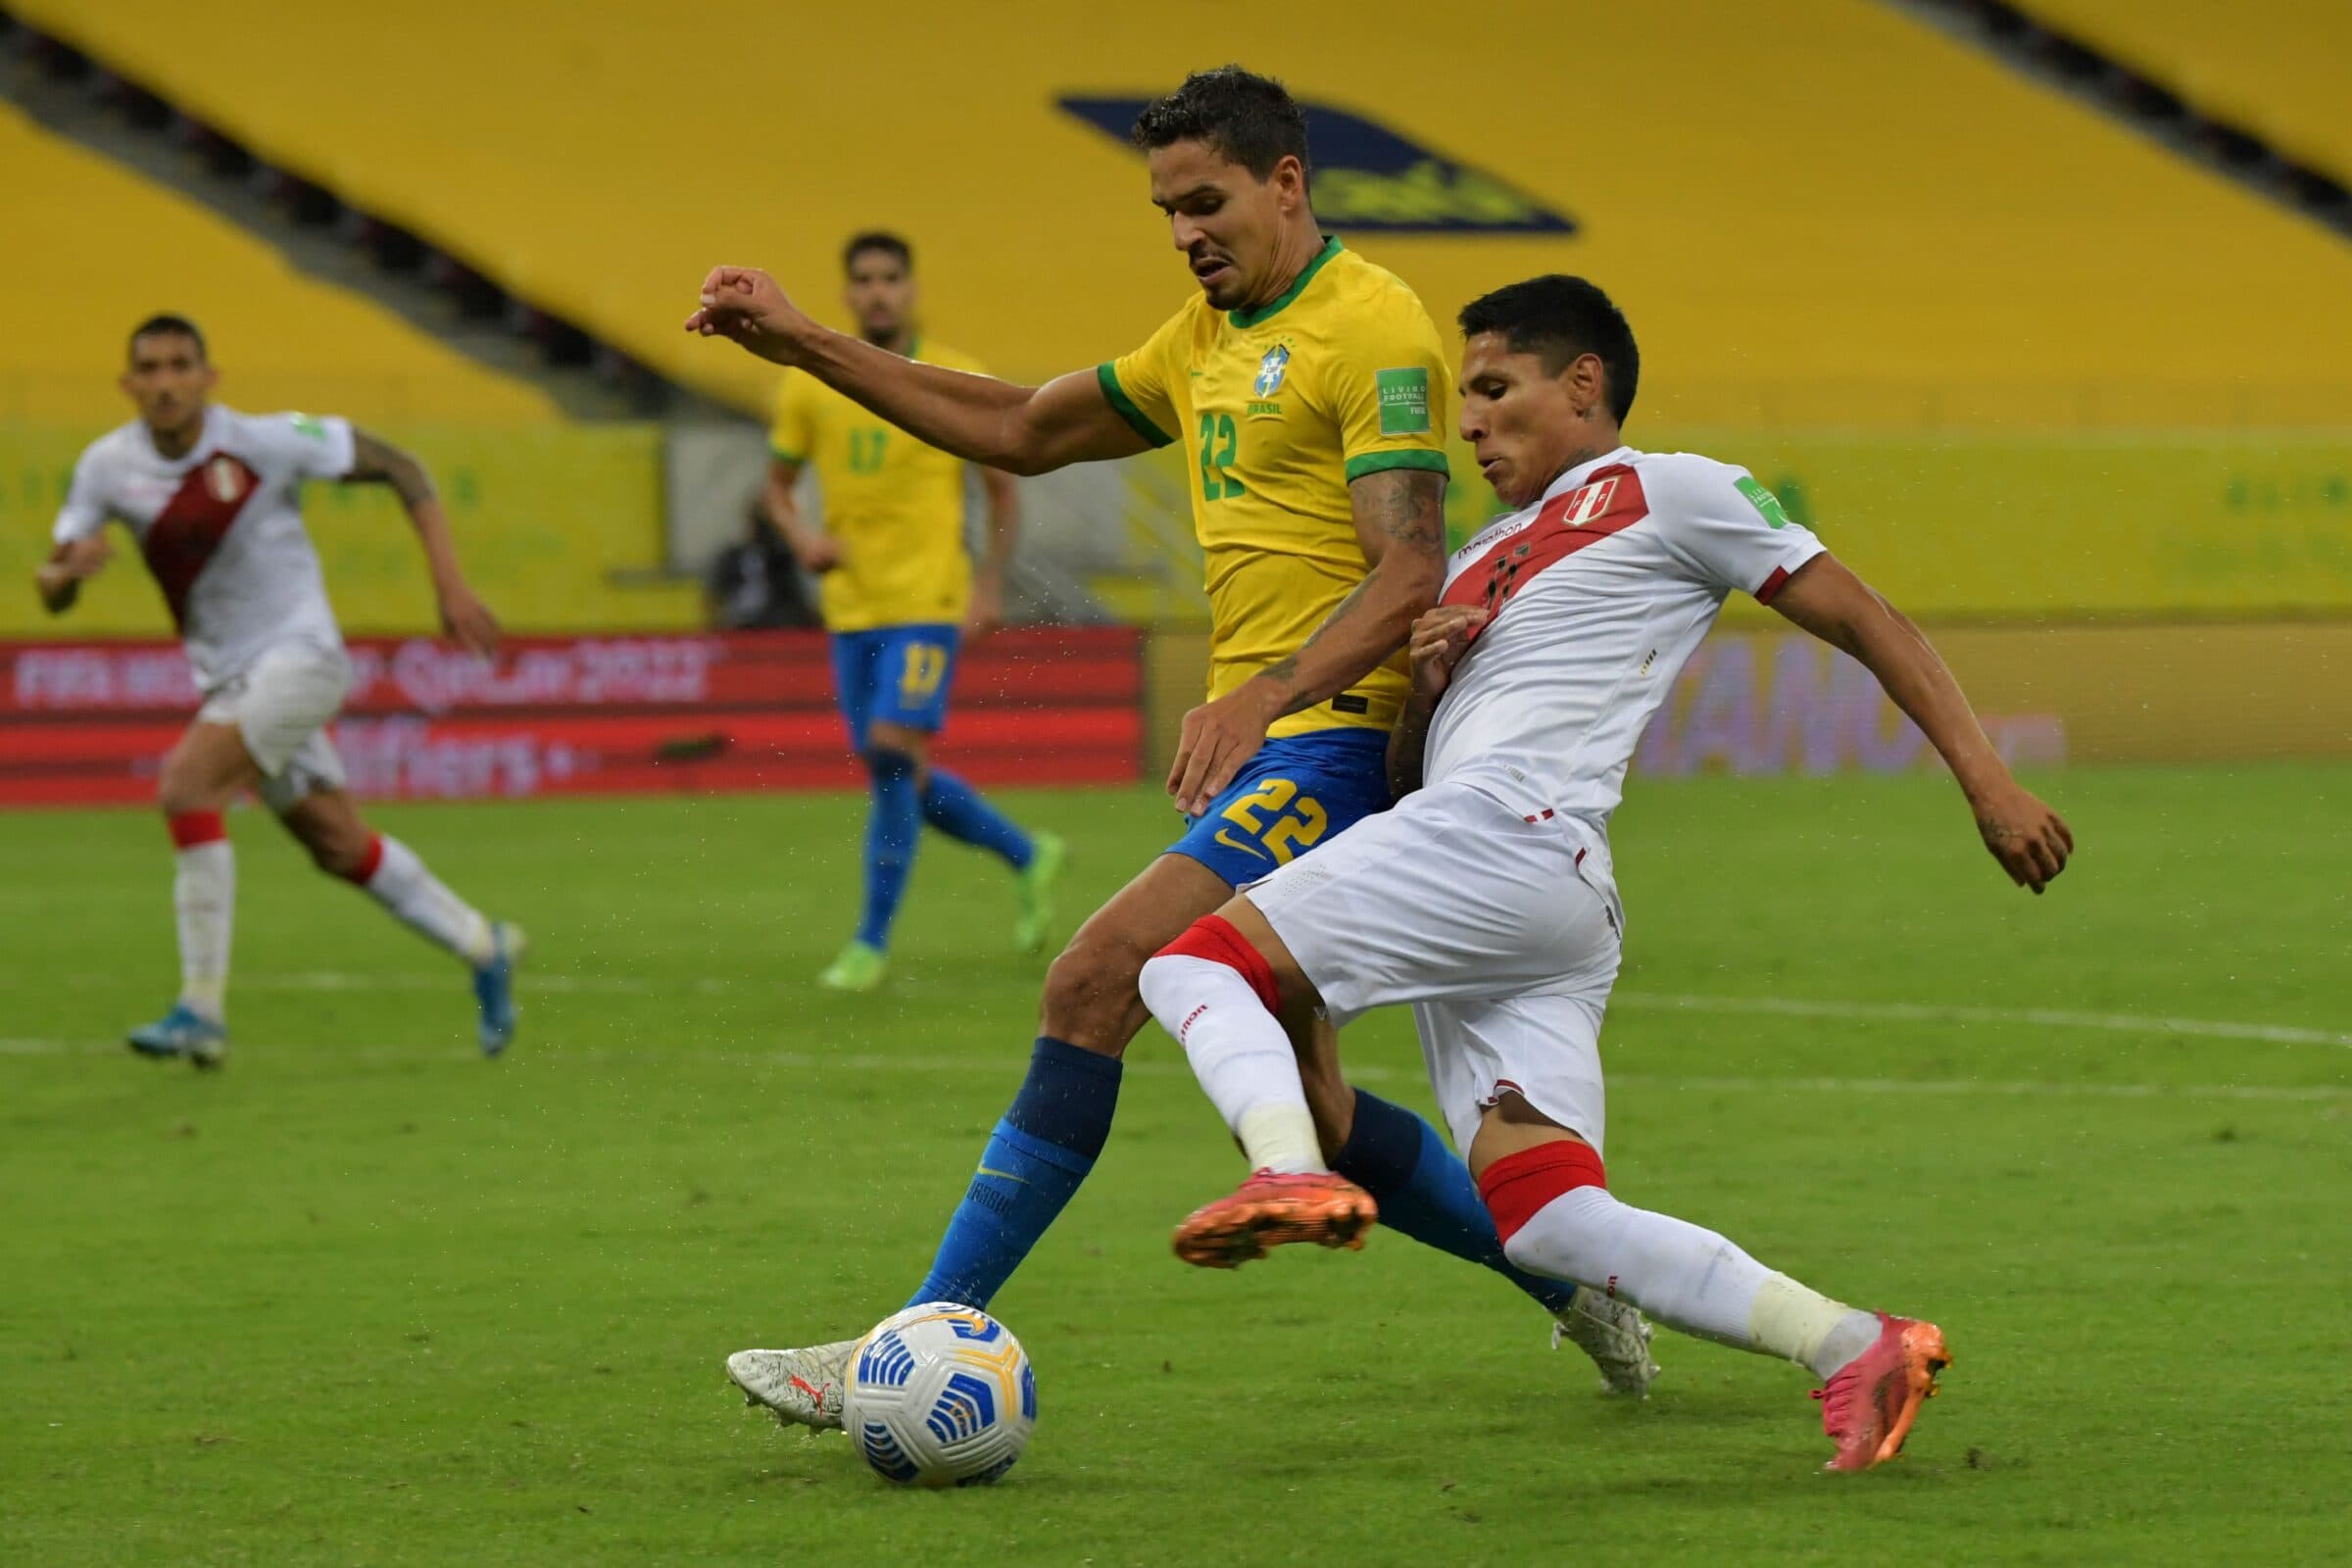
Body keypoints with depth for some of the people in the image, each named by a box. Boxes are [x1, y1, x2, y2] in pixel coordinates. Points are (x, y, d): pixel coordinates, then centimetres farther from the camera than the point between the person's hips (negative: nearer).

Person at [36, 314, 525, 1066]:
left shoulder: (263, 442, -16)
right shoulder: (108, 467, -3)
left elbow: (397, 468, -7)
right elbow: (51, 593, 1)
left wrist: (450, 585, -12)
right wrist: (68, 571, -24)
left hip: (299, 653, -6)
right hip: (227, 677, 6)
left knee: (186, 785, -25)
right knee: (338, 844, 12)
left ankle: (202, 1010, -21)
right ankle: (482, 947, 35)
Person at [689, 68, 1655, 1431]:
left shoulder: (1371, 326, -10)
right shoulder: (1212, 337, 19)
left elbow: (1409, 578, -19)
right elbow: (1022, 431, 24)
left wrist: (1264, 696, -33)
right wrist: (805, 345, 17)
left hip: (1331, 742, -10)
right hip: (1259, 749, 10)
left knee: (1098, 977, -20)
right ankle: (1584, 1290, 27)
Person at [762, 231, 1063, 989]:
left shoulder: (957, 381, -2)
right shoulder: (809, 386, 4)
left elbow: (1003, 488, 6)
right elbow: (777, 485, 14)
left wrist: (989, 585, -3)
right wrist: (801, 537, -7)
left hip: (929, 599, -4)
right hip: (851, 605, 4)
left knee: (893, 750, -18)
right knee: (896, 773, 7)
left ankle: (872, 941, -10)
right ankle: (1028, 854, 31)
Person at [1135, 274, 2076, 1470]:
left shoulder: (1667, 494, 11)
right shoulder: (1479, 564, 33)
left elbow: (1862, 620, 8)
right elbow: (1405, 778, 31)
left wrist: (1987, 783, 0)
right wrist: (1424, 690, 8)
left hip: (1517, 833, -8)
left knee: (1194, 964, -16)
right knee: (1549, 1223, -9)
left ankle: (1291, 1173, -40)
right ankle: (1855, 1349, -15)